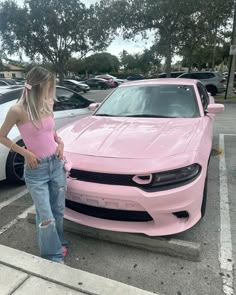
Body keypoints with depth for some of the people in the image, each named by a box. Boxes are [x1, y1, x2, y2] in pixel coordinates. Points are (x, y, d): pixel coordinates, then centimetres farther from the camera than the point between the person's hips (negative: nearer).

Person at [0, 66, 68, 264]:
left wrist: (60, 142, 1)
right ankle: (53, 256, 23)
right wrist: (25, 152, -11)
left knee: (58, 210, 16)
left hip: (56, 164, 5)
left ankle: (58, 243, 40)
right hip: (36, 170, -5)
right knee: (46, 217, 1)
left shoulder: (47, 105, 0)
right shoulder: (18, 110, -15)